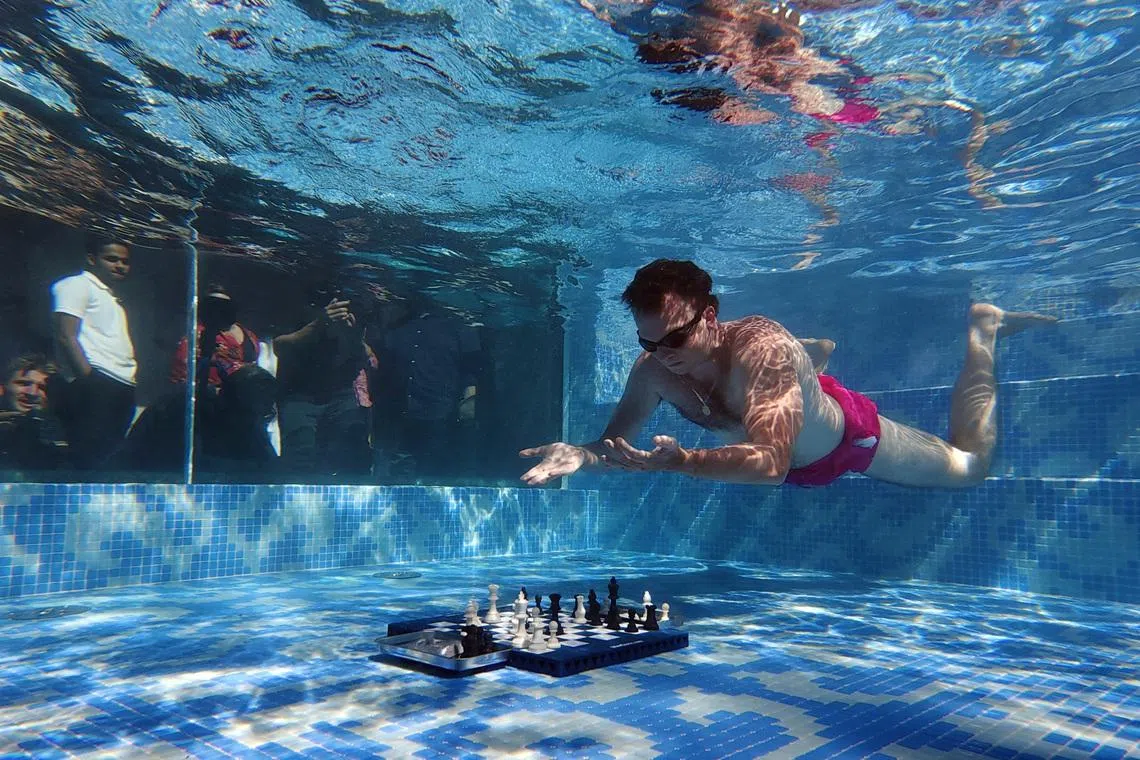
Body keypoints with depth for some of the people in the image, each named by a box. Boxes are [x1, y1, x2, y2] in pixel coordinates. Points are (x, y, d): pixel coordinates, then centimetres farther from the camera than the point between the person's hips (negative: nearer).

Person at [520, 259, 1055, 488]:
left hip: (846, 433, -5)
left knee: (969, 465, 18)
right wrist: (582, 454, -42)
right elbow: (616, 442, -20)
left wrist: (680, 461, -64)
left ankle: (981, 329, 33)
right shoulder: (651, 371, -29)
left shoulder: (761, 347, -46)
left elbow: (771, 463, -52)